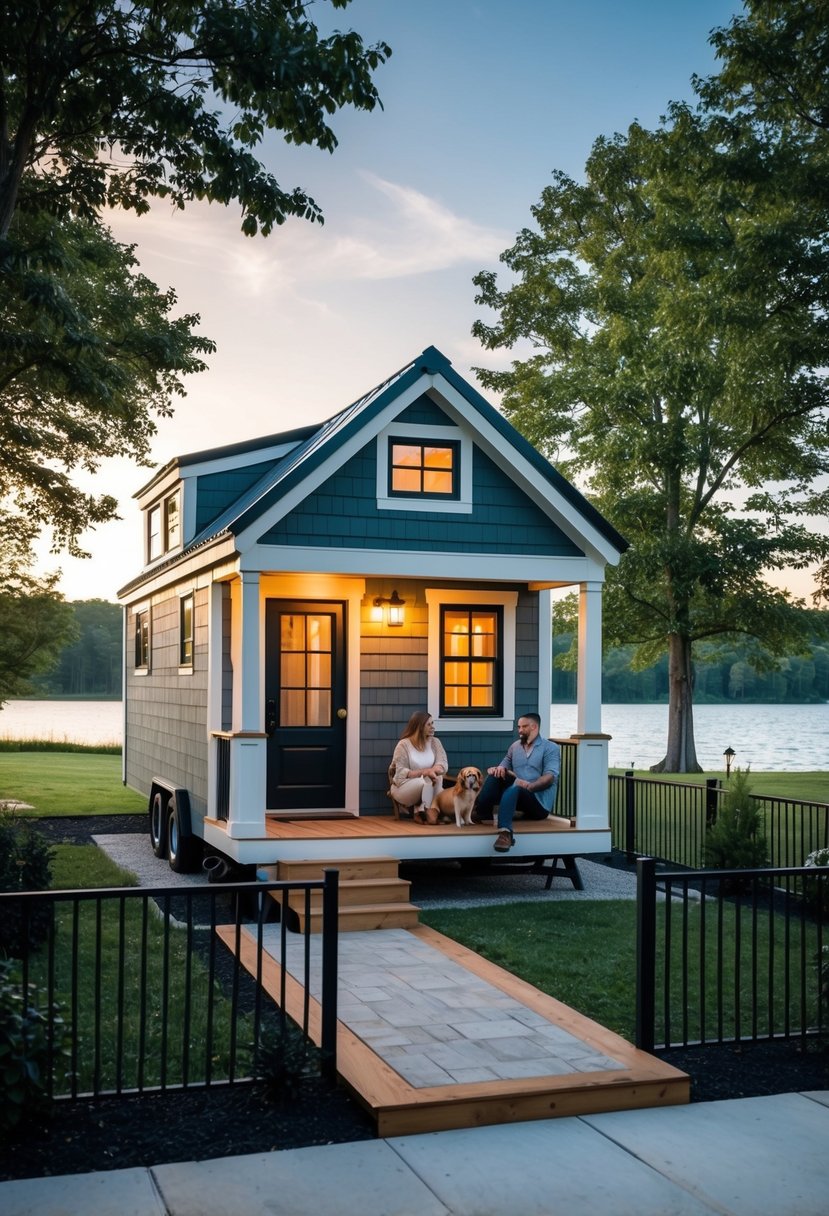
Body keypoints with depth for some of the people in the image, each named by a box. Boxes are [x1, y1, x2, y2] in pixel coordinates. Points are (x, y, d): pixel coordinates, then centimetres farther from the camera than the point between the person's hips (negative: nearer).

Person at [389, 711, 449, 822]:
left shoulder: (435, 742, 2)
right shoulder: (404, 745, -12)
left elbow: (443, 765, -9)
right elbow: (400, 773, -18)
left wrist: (432, 771, -32)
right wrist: (424, 772, -27)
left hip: (428, 787, 4)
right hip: (403, 787, -4)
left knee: (436, 776, -29)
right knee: (425, 783, -35)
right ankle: (421, 813, -18)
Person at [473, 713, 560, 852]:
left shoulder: (550, 748, 1)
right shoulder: (514, 746, 20)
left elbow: (550, 777, -13)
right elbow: (504, 766, 13)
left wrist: (530, 786, -31)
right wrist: (498, 769, -13)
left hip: (539, 802, -6)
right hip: (515, 795, 6)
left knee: (514, 789, -38)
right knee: (495, 773, -14)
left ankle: (505, 833, -59)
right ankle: (482, 813, -23)